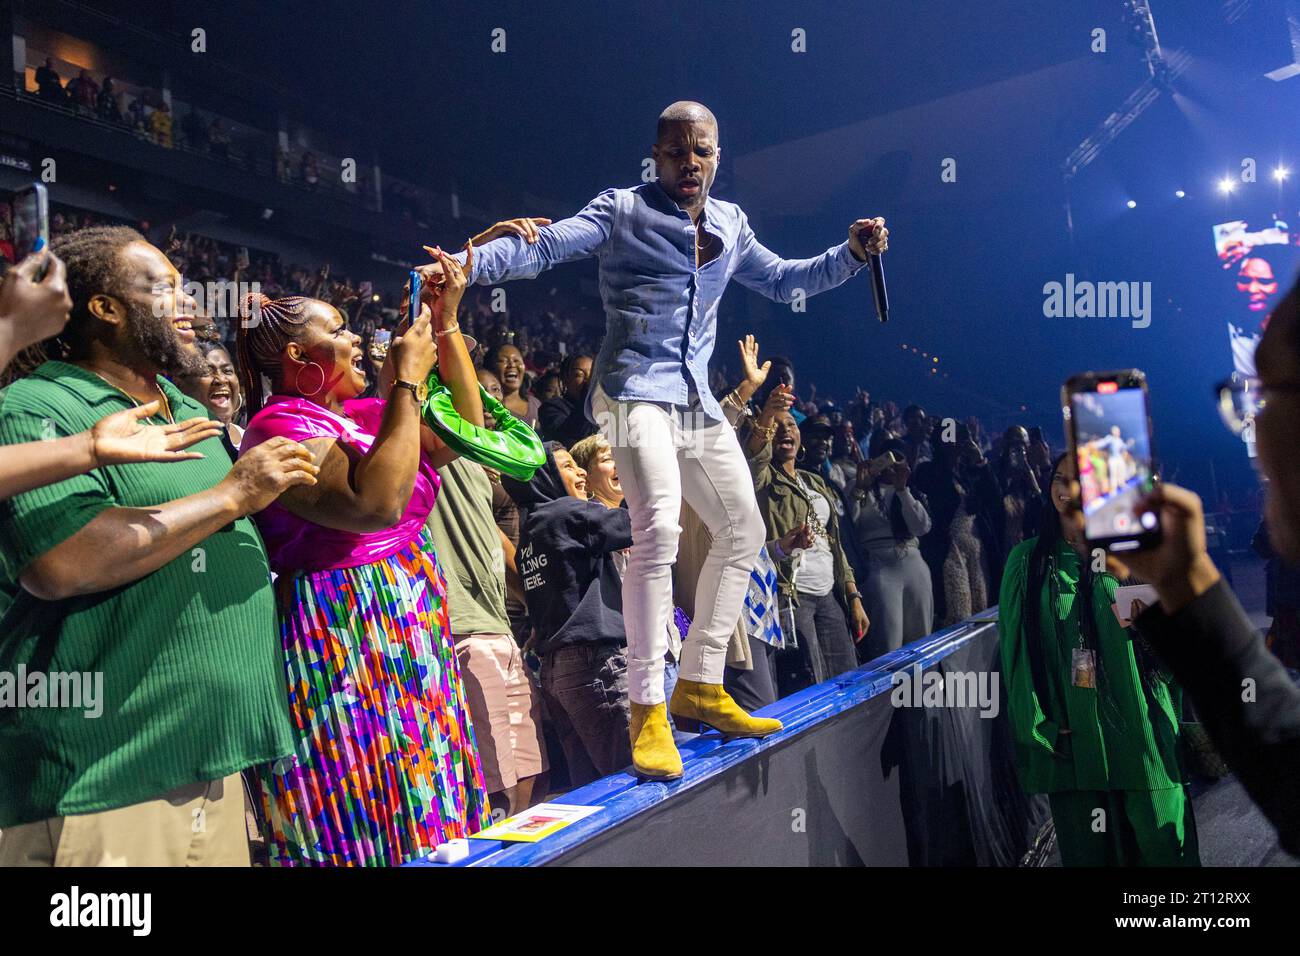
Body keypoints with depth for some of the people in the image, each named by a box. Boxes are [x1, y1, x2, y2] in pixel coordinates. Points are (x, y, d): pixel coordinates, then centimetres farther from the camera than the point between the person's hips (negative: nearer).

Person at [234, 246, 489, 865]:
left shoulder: (360, 416, 15)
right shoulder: (280, 425, -12)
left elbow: (464, 429, 16)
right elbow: (375, 502, -26)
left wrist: (446, 325, 9)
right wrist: (407, 380, -19)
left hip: (410, 629, 9)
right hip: (340, 636, -9)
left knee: (421, 813, 12)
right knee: (365, 823, -5)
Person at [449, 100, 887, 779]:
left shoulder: (729, 222, 17)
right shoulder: (622, 211, -1)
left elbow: (781, 280, 28)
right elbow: (544, 246, -12)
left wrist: (851, 254, 15)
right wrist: (467, 264, -28)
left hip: (696, 401, 8)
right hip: (636, 390, -8)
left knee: (743, 530, 12)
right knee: (659, 527, -27)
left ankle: (699, 687, 23)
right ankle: (647, 711, -21)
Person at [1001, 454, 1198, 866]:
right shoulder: (1028, 560, 5)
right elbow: (1016, 647, 4)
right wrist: (1037, 724, -3)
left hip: (1138, 728, 0)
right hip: (1070, 735, 0)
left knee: (1161, 842, 1)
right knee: (1088, 848, 5)